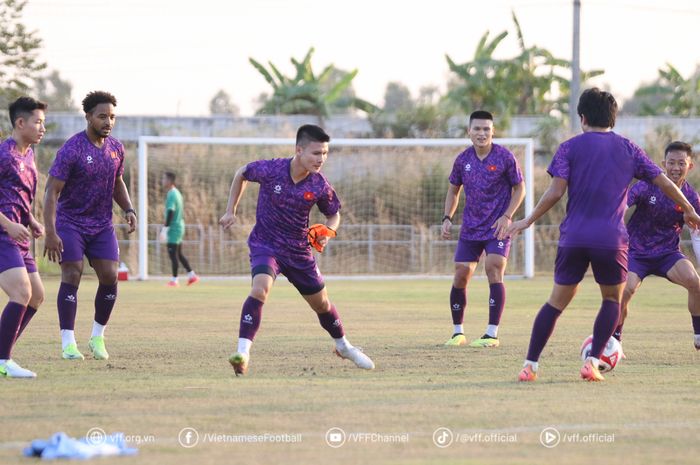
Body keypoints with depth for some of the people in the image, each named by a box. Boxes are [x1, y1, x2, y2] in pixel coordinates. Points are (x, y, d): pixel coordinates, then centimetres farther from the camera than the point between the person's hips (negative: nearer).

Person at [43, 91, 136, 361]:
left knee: (110, 277, -5)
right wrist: (50, 232, -25)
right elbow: (52, 190, -18)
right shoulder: (71, 150, -17)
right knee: (72, 276, -13)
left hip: (102, 225, 5)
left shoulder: (116, 148, 3)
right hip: (71, 224, -5)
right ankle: (68, 343, -7)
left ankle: (97, 337, 11)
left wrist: (129, 209, 2)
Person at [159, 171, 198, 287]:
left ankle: (174, 280, -3)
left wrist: (164, 229, -24)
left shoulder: (171, 195, -15)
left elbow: (170, 213, -23)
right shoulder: (177, 193, 15)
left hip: (173, 228, -10)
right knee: (178, 254, 14)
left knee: (173, 254, -5)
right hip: (179, 227, 10)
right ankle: (192, 275, 14)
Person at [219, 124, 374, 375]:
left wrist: (328, 231, -16)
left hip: (298, 250, 3)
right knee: (260, 287, -31)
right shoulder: (270, 170, -19)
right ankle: (242, 353, -32)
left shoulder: (320, 186, -13)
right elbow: (241, 174, 2)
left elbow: (333, 214, 6)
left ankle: (343, 346, 43)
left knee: (321, 303, 14)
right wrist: (231, 211, 3)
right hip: (265, 244, -3)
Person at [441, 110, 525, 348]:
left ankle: (492, 334, -14)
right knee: (460, 275, 0)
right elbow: (453, 190, 16)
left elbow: (519, 188, -1)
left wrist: (507, 216, -13)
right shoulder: (463, 159, 3)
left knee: (493, 269, -18)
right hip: (470, 228, 4)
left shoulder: (505, 157, -8)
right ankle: (458, 333, 15)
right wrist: (447, 218, 3)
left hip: (498, 228, -4)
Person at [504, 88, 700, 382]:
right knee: (612, 299, 18)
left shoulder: (570, 148, 5)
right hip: (612, 239, 0)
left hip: (573, 237, 0)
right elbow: (664, 183, 11)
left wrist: (528, 221, 6)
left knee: (557, 301, 10)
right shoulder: (629, 149, 10)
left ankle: (530, 365, 4)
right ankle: (593, 362, 3)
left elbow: (555, 192, -4)